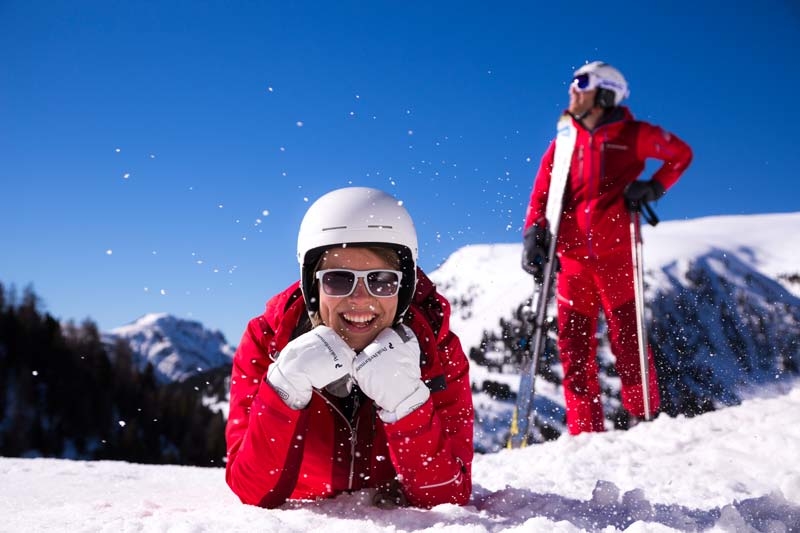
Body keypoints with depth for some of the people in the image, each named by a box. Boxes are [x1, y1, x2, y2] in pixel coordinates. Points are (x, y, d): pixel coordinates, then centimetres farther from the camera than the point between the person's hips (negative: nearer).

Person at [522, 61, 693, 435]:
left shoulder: (632, 135, 1)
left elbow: (682, 153, 12)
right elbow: (541, 194, 8)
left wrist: (655, 187, -3)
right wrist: (533, 233, -7)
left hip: (615, 254, -4)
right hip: (572, 257, 4)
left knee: (626, 339, -4)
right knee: (574, 345, 2)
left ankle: (645, 419, 9)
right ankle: (585, 432, 8)